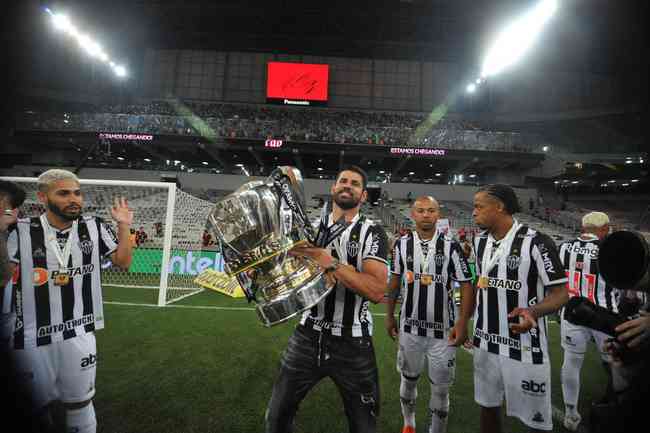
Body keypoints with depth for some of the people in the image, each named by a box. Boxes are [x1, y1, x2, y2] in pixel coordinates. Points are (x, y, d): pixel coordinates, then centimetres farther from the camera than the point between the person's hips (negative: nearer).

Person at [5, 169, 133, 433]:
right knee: (36, 405, 19)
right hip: (30, 336, -1)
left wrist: (124, 226, -9)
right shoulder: (19, 231, -9)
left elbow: (123, 262, 2)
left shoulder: (94, 227, -3)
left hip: (79, 333, 1)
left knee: (79, 404, 15)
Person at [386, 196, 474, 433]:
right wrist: (389, 315, 8)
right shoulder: (402, 244, -1)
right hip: (410, 327, 2)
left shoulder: (450, 246, -8)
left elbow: (466, 285, -7)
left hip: (442, 330, -2)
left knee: (440, 388, 10)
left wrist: (463, 323, -14)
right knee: (409, 379, 20)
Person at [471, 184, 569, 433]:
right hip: (485, 344, 6)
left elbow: (560, 293, -12)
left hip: (524, 348, -5)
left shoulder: (536, 242, -15)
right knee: (488, 407, 19)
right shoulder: (480, 242, 4)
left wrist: (533, 311, -31)